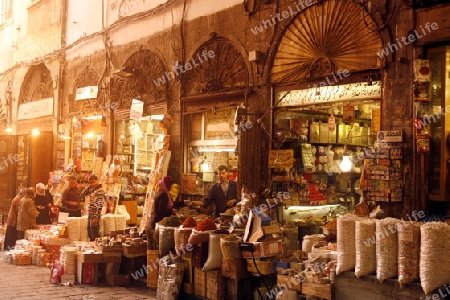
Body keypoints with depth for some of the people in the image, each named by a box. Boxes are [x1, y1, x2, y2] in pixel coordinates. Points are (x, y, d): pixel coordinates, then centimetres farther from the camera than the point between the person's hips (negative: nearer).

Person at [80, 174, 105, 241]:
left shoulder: (100, 191, -13)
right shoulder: (91, 190, 11)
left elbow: (100, 205, -20)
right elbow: (82, 195, 15)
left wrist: (96, 217, -26)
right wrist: (88, 187, 4)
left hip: (95, 215, -8)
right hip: (90, 214, 8)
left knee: (95, 235, -5)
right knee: (90, 234, 14)